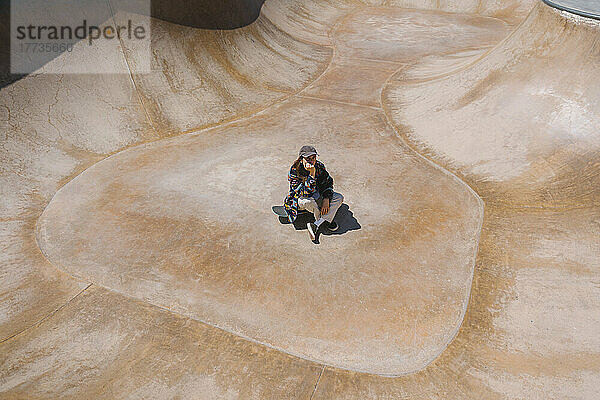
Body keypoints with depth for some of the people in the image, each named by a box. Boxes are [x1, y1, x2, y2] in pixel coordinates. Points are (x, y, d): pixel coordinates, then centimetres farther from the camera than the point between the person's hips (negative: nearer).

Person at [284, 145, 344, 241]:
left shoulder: (319, 166, -12)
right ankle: (327, 221, -10)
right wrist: (312, 174, -43)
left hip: (317, 196, 5)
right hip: (300, 199, -5)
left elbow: (328, 183, 0)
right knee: (309, 201, -40)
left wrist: (326, 199, -16)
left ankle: (318, 224, -29)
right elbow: (307, 193, -34)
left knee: (339, 198, -15)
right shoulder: (294, 171, -26)